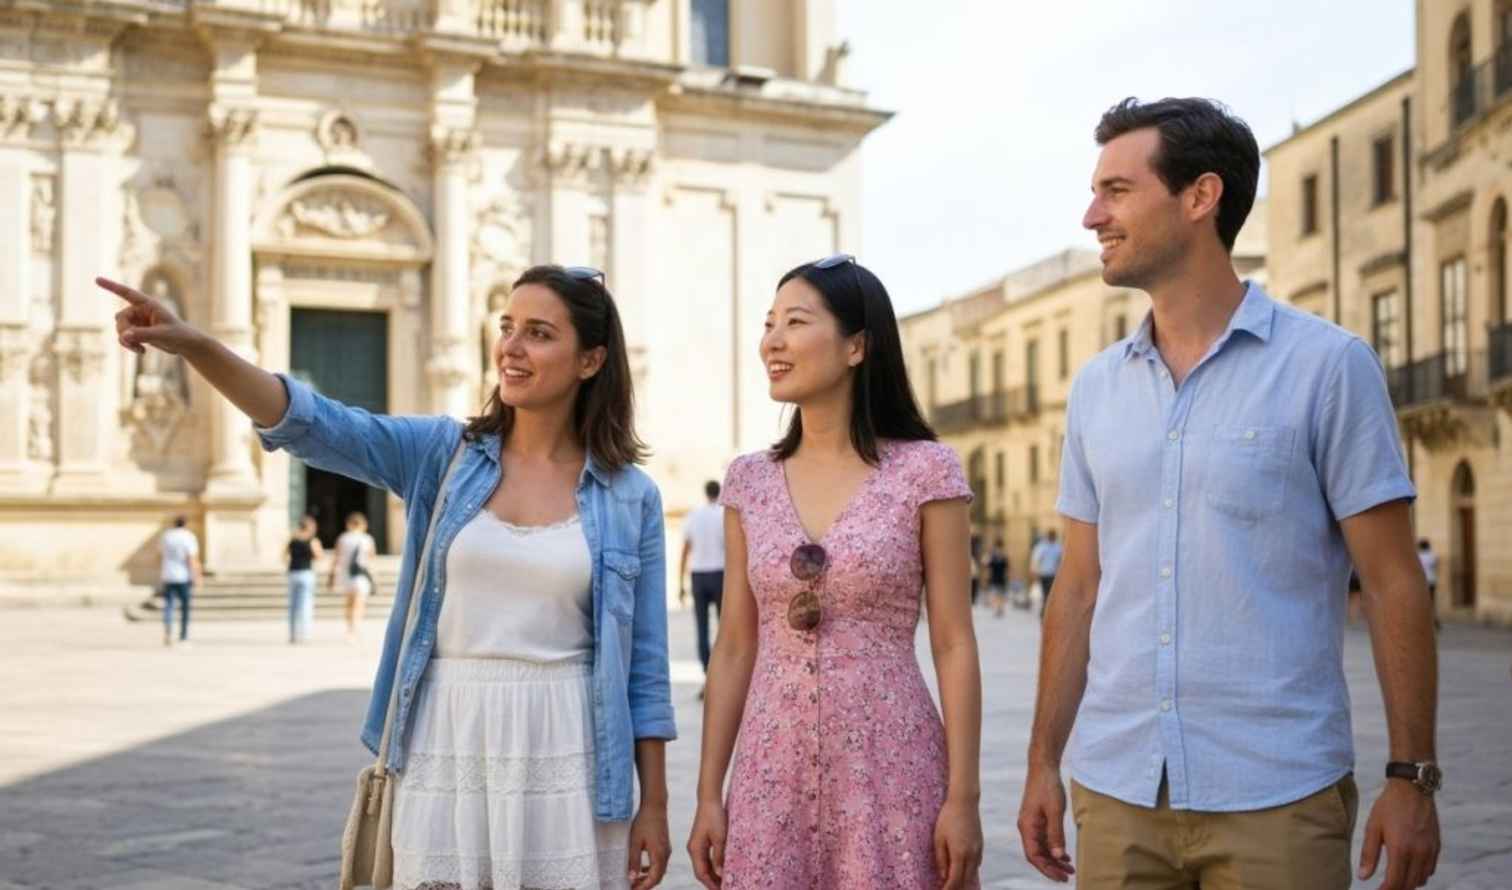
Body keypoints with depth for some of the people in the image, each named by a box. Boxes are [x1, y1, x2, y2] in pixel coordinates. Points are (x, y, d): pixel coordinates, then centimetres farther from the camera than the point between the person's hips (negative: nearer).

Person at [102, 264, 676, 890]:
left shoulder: (632, 496, 1)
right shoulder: (441, 453, 3)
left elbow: (644, 664, 3)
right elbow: (312, 425, -12)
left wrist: (654, 804, 1)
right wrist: (193, 345, -26)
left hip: (564, 762, -1)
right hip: (446, 750, 1)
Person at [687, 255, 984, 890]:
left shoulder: (924, 470, -5)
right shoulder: (749, 481, 5)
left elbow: (953, 645, -6)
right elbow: (734, 647, 7)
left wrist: (963, 796, -10)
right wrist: (709, 793, 4)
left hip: (889, 767, -3)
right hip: (773, 768, 3)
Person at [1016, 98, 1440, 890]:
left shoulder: (1327, 366, -4)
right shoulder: (1096, 387, 8)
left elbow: (1392, 584, -4)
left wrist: (1411, 775, -8)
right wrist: (1044, 762, 10)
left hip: (1276, 794, -4)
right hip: (1115, 791, 4)